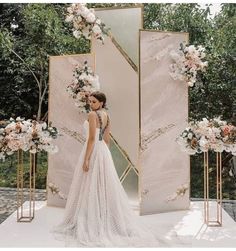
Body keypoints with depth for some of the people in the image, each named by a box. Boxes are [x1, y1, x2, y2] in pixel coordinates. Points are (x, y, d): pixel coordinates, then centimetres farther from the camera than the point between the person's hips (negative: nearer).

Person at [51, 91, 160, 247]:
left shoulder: (92, 114, -12)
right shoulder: (107, 116, 13)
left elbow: (92, 138, -19)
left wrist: (86, 159, -20)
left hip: (94, 151, -8)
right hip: (104, 151, 8)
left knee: (90, 186, -1)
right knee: (104, 185, 12)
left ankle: (91, 223, 6)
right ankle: (106, 221, 19)